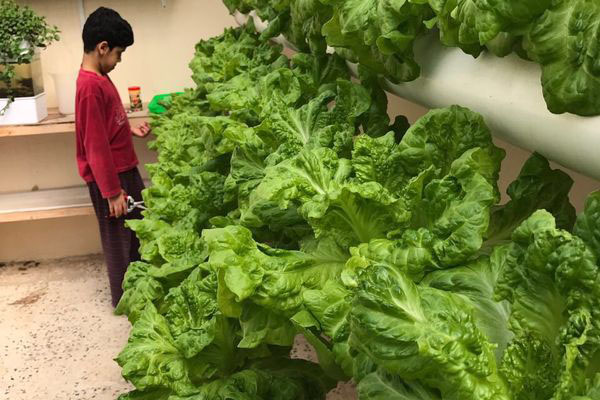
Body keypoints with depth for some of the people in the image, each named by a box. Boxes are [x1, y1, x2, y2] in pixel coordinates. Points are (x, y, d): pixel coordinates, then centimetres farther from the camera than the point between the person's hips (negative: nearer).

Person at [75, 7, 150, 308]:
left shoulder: (99, 78, 6)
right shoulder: (91, 86, -24)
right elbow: (96, 146, -24)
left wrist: (131, 129, 9)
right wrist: (112, 191, -21)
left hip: (125, 168, 10)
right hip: (109, 177, -10)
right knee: (118, 238, 6)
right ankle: (124, 298, 24)